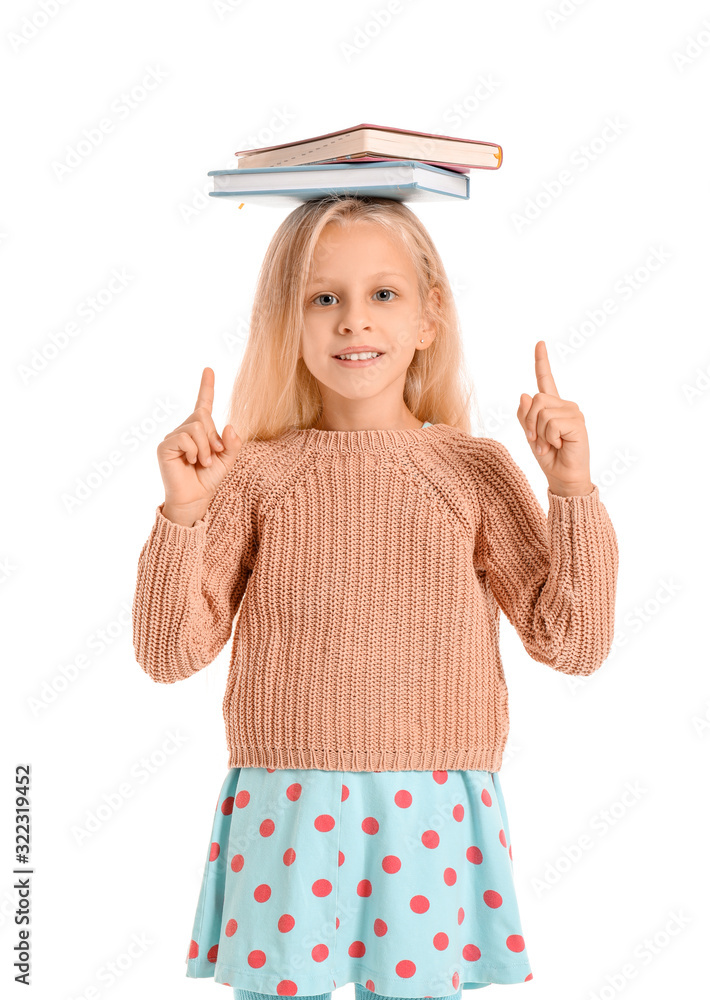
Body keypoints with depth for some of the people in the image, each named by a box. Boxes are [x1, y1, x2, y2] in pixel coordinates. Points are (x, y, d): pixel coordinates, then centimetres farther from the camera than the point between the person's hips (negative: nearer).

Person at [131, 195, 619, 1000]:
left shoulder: (473, 470, 2)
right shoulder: (254, 473, 0)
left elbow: (572, 643, 0)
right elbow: (170, 654, -2)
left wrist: (574, 491, -8)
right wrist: (183, 512, -14)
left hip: (431, 820, 1)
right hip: (283, 819, 0)